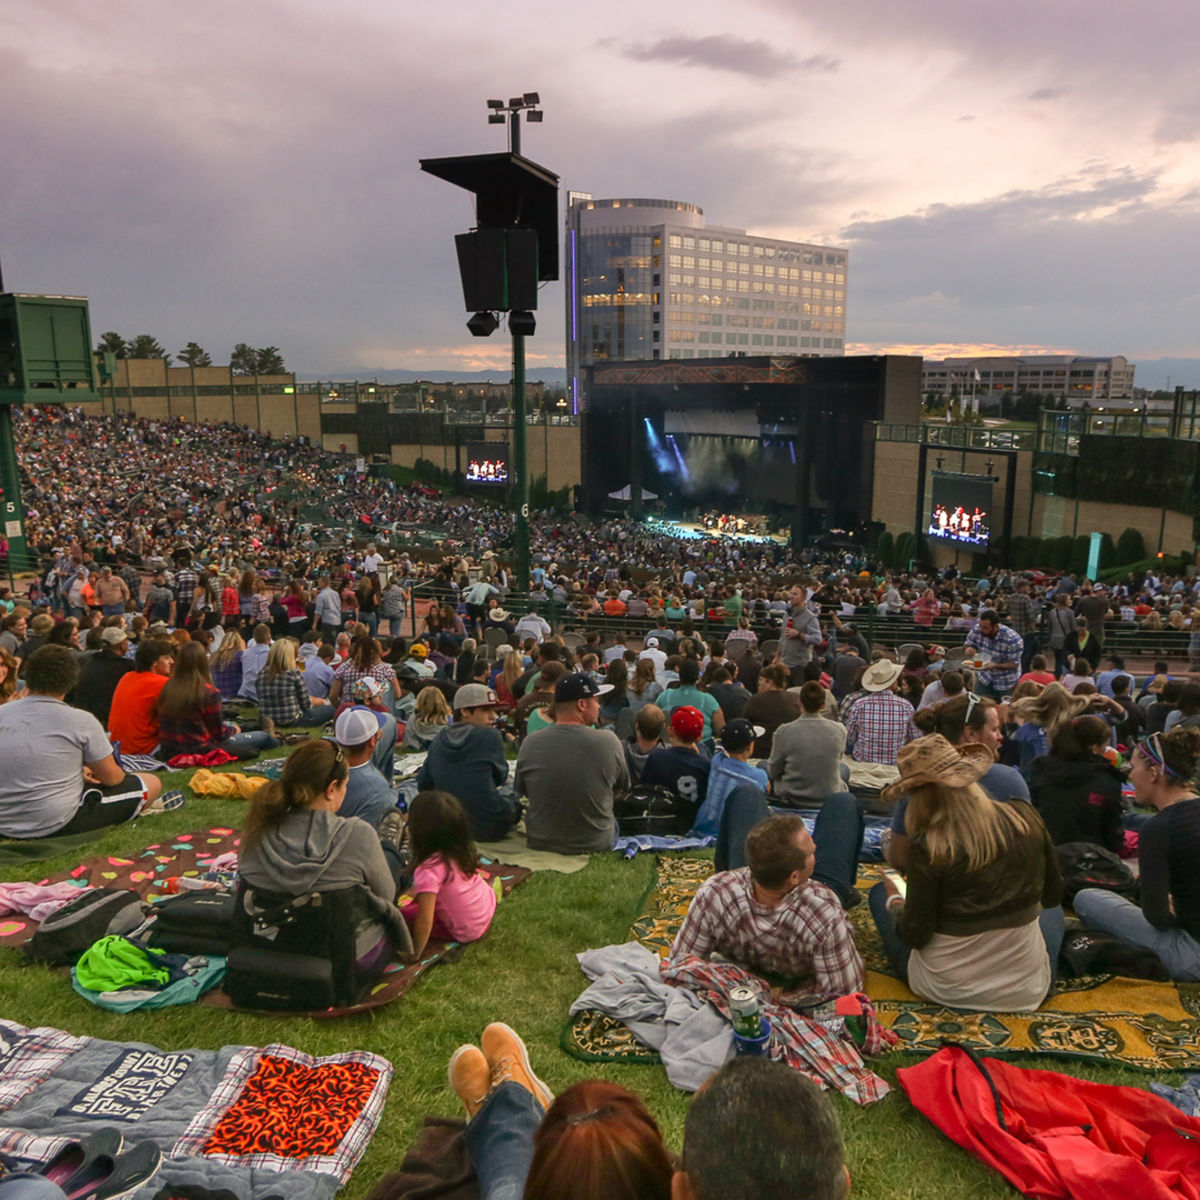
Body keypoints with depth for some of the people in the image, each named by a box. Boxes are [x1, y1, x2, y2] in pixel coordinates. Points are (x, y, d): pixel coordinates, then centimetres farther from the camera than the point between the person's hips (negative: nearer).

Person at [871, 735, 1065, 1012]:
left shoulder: (927, 846, -24)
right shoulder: (1026, 817, -13)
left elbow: (915, 936, -16)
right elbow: (1052, 896, 2)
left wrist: (895, 903, 4)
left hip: (944, 990, -3)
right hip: (1026, 992, 3)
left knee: (879, 892, 21)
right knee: (1052, 910, 35)